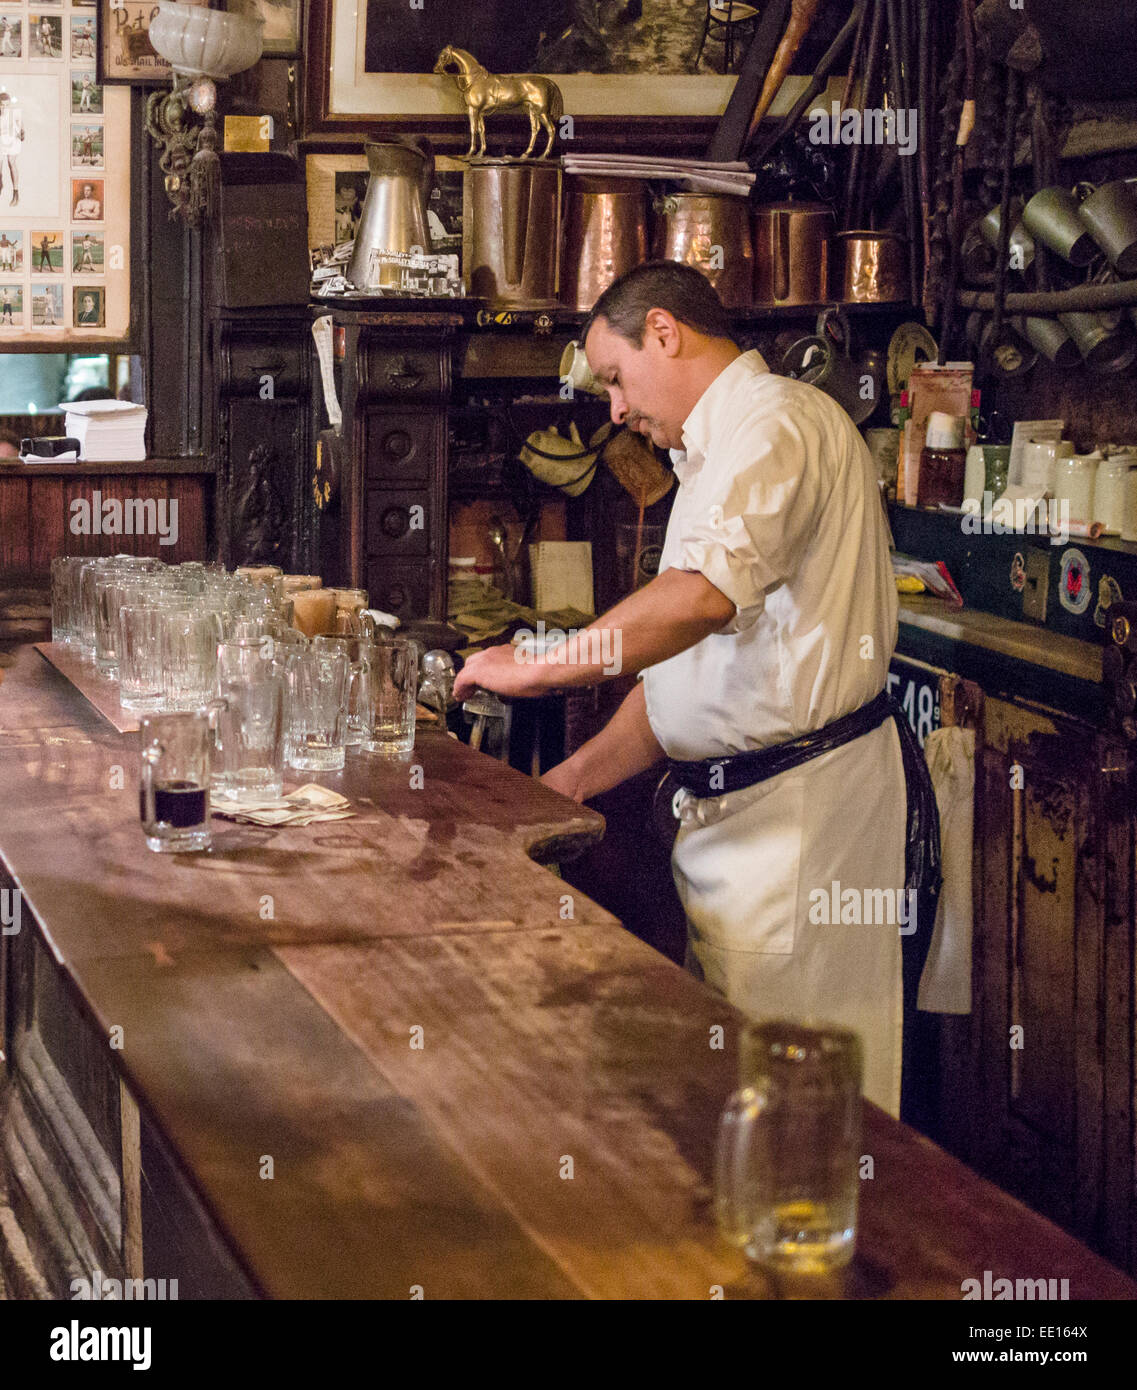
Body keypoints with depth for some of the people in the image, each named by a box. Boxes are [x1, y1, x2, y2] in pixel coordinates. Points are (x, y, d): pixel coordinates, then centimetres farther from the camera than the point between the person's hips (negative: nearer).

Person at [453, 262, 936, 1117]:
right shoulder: (718, 455, 22)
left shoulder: (777, 422, -12)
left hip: (800, 810, -10)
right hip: (728, 808, 10)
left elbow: (700, 595, -29)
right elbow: (678, 666, 22)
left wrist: (537, 669, -20)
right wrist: (566, 785, 14)